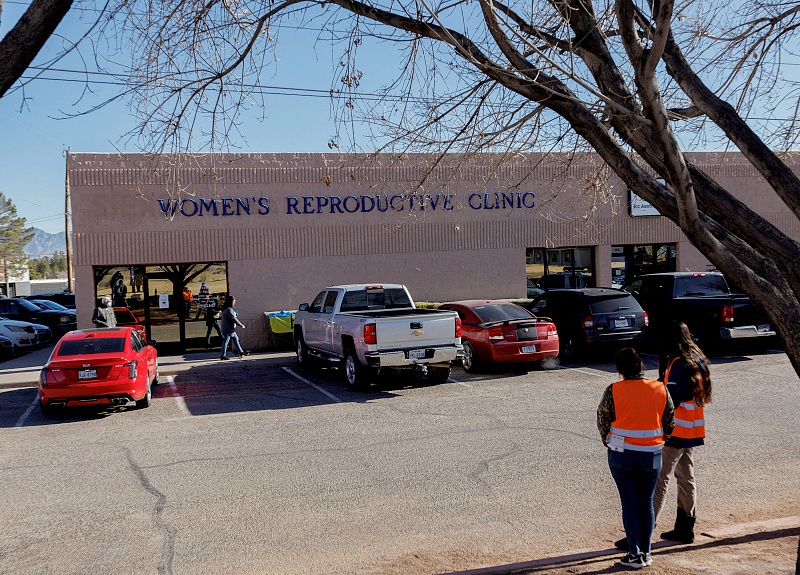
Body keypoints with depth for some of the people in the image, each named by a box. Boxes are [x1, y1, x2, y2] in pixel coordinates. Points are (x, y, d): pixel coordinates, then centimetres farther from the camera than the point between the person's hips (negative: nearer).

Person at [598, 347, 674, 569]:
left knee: (629, 503, 7)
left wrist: (607, 440, 16)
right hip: (652, 455, 2)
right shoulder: (660, 389, -3)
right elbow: (669, 422, 4)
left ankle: (635, 554, 9)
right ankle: (646, 553, 21)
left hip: (621, 453, -2)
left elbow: (602, 420, -2)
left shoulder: (613, 390, -10)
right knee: (647, 503, 14)